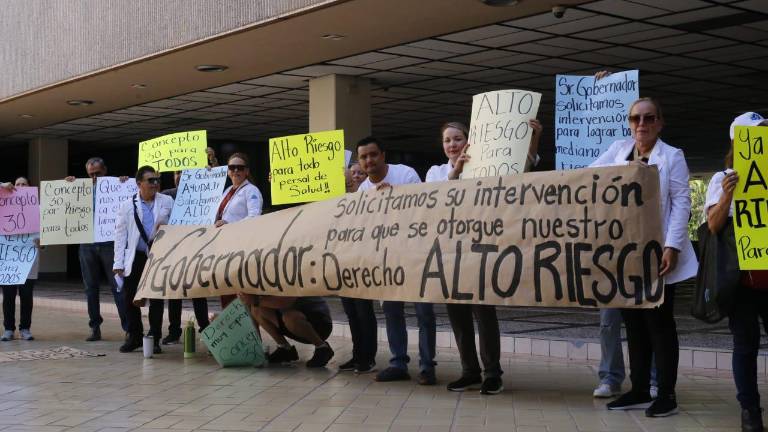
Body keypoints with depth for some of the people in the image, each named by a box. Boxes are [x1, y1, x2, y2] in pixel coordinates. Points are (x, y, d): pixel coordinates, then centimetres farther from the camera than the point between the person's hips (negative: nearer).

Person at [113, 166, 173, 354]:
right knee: (130, 298, 2)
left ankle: (154, 339, 12)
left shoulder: (167, 202, 4)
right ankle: (134, 337, 17)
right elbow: (120, 234, 2)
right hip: (135, 258, 1)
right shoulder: (128, 205, 3)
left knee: (156, 299, 4)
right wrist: (118, 262, -3)